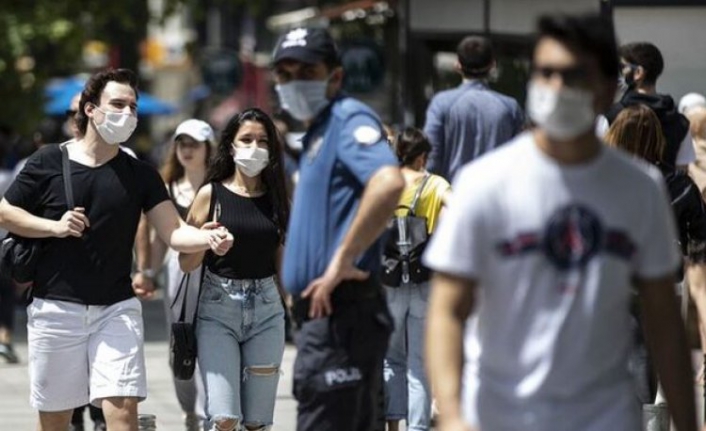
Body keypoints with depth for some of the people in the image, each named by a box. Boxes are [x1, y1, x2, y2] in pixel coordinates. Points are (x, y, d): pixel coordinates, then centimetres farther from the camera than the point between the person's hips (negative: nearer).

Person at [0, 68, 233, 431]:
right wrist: (54, 226, -11)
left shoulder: (140, 175, 5)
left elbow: (173, 232, -4)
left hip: (116, 309, 1)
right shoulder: (48, 162, 0)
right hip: (56, 309, -1)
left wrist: (209, 238, -25)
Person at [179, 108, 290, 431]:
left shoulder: (276, 200, 7)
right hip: (218, 309, -3)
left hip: (266, 310, 3)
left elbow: (283, 264, 14)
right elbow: (186, 263, 2)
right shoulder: (212, 194, 0)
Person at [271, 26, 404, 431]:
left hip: (340, 313, -11)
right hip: (326, 312, 11)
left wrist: (342, 261, -25)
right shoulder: (318, 132, 21)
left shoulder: (350, 119, -11)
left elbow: (388, 183, -30)